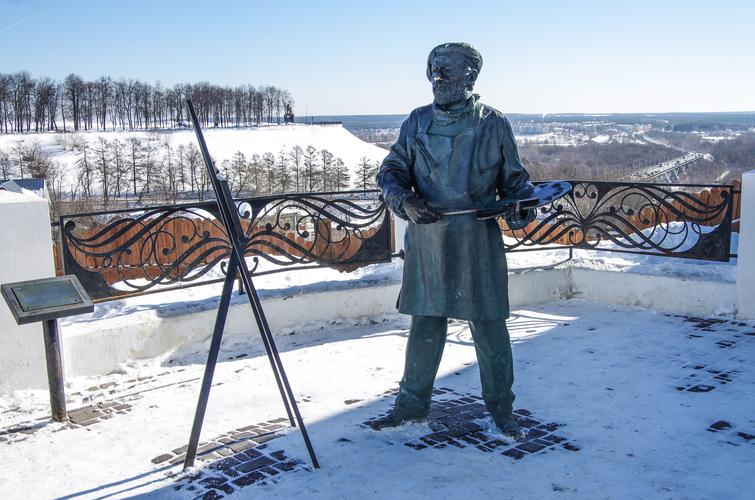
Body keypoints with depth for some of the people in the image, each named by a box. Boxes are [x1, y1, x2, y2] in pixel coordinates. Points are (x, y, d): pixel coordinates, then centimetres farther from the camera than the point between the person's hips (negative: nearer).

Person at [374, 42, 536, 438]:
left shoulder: (493, 124, 3)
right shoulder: (417, 122, 9)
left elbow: (514, 178, 11)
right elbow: (391, 171, 8)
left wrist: (521, 206, -10)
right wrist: (405, 200, -13)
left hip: (478, 241, -2)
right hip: (426, 239, 2)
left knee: (489, 326, 4)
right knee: (425, 324, 9)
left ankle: (501, 408, 21)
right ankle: (412, 403, 25)